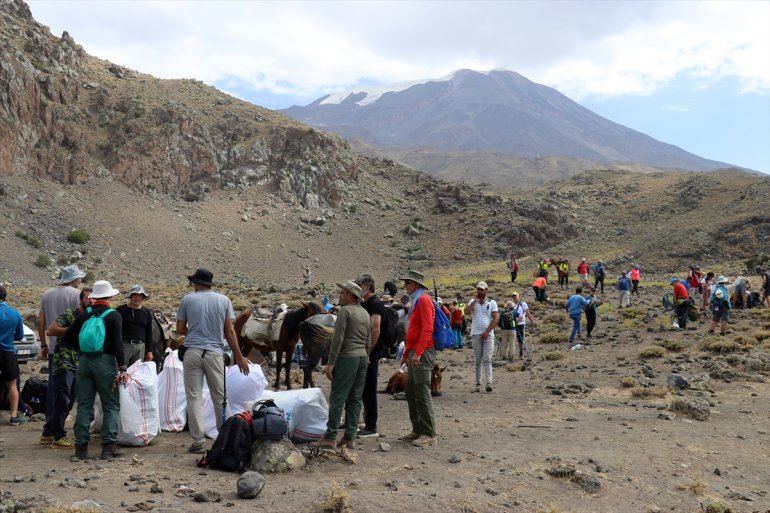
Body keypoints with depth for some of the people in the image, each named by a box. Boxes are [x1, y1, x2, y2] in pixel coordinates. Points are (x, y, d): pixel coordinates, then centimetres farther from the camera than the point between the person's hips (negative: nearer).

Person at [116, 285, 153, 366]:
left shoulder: (147, 312, 12)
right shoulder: (121, 310, 2)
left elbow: (149, 333, 15)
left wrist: (149, 351, 12)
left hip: (140, 347, 3)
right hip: (124, 345, -3)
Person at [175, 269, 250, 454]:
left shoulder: (188, 299, 3)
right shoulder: (223, 300, 5)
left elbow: (180, 329, 6)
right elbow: (229, 331, 2)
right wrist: (239, 357, 6)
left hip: (193, 352, -1)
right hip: (215, 352, 1)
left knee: (194, 397, 3)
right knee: (220, 397, 9)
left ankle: (198, 442, 1)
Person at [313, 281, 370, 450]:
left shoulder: (345, 311, -9)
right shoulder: (365, 313, 16)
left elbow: (338, 339, -14)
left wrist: (330, 363, -14)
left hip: (347, 358, -8)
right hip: (363, 358, 8)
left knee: (337, 398, -5)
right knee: (355, 400, 8)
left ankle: (330, 437, -5)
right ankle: (350, 438, 10)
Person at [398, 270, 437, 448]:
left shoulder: (423, 300, -10)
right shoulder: (415, 301, 20)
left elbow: (427, 329, -19)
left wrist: (418, 352, -24)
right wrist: (406, 353, 24)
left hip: (422, 353, -10)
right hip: (414, 353, 10)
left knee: (422, 393, -8)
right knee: (411, 393, 12)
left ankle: (428, 434, -4)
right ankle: (417, 430, 19)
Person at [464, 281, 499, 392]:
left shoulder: (492, 303, 8)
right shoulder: (472, 301, 12)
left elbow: (495, 318, -1)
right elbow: (466, 312, -6)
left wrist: (487, 331, -9)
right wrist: (475, 300, -8)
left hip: (488, 334, -2)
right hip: (476, 334, 2)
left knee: (487, 359, -9)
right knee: (478, 360, 5)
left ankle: (489, 383, -16)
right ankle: (478, 384, 7)